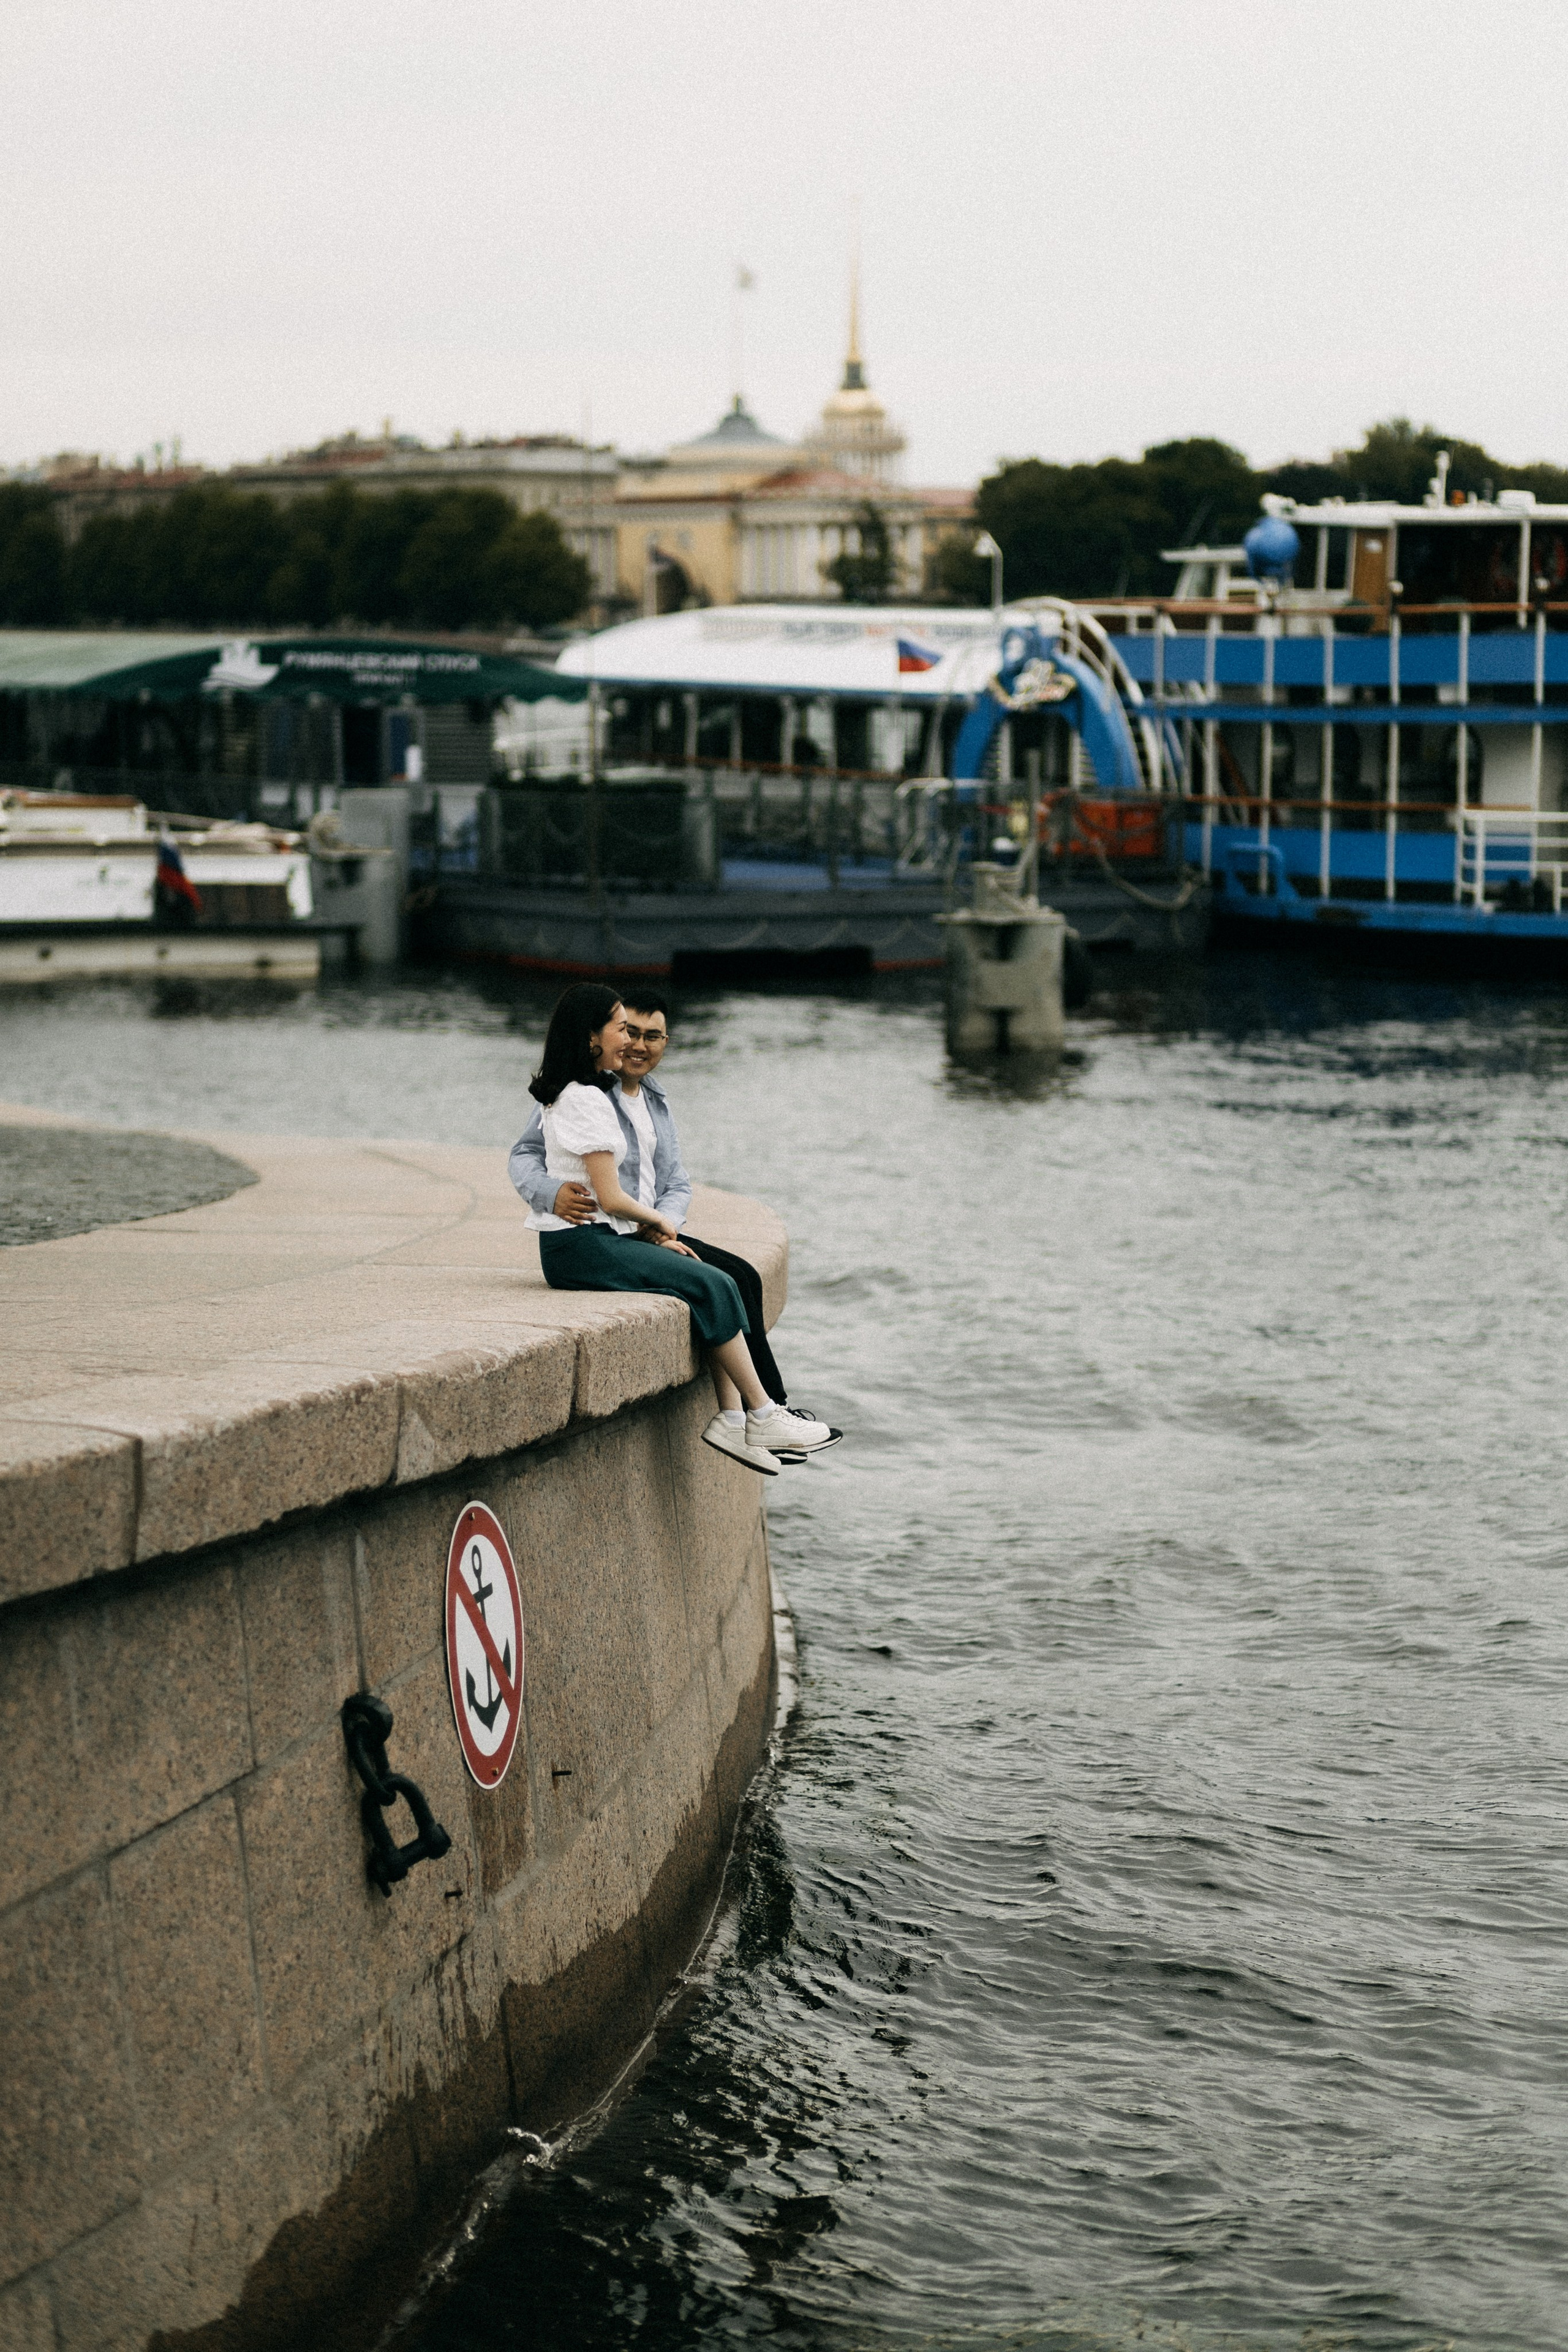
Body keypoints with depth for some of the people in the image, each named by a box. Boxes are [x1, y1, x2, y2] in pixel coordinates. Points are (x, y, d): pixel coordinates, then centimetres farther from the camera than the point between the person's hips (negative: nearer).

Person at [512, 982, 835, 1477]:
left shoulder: (565, 1095, 17)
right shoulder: (587, 1100, -15)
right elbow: (610, 1198, -17)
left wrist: (653, 1234, 8)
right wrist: (659, 1222, 2)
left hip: (603, 1237, 10)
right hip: (581, 1247, -10)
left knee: (718, 1281, -3)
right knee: (713, 1287, -16)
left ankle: (730, 1418, -11)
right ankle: (762, 1416, -10)